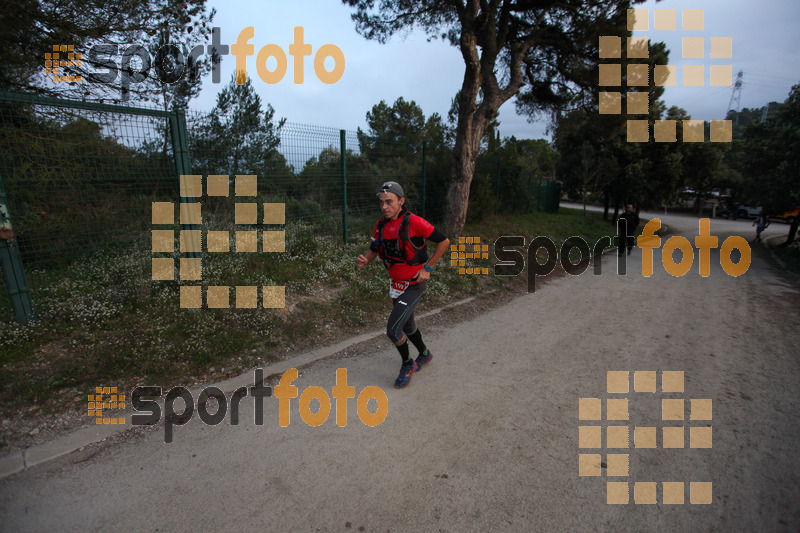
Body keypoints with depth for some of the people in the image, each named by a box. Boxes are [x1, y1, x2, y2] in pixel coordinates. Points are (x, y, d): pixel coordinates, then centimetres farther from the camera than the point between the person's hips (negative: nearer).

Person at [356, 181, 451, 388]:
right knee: (407, 326, 22)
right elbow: (374, 251, 10)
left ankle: (408, 365, 15)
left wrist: (427, 267, -12)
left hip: (414, 285, -7)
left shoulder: (413, 222, -20)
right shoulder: (380, 225, 0)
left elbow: (444, 241, -13)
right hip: (396, 284, 7)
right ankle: (425, 354, 50)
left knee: (393, 329, -13)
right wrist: (364, 260, -13)